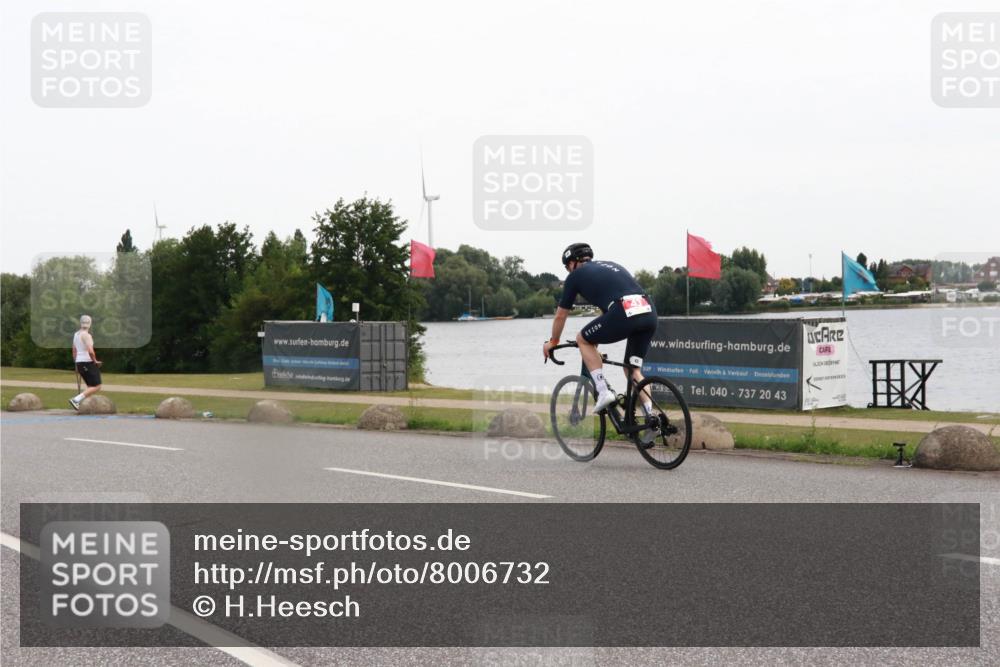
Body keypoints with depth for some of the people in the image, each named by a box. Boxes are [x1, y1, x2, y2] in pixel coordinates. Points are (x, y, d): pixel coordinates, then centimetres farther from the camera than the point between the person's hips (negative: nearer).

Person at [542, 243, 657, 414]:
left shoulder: (576, 275, 19)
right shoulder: (610, 266, 35)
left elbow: (560, 315, 28)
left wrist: (552, 342, 45)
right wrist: (598, 335, 59)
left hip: (624, 313, -6)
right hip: (649, 312, 6)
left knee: (583, 339, 19)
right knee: (633, 370, 21)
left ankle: (603, 392, 8)